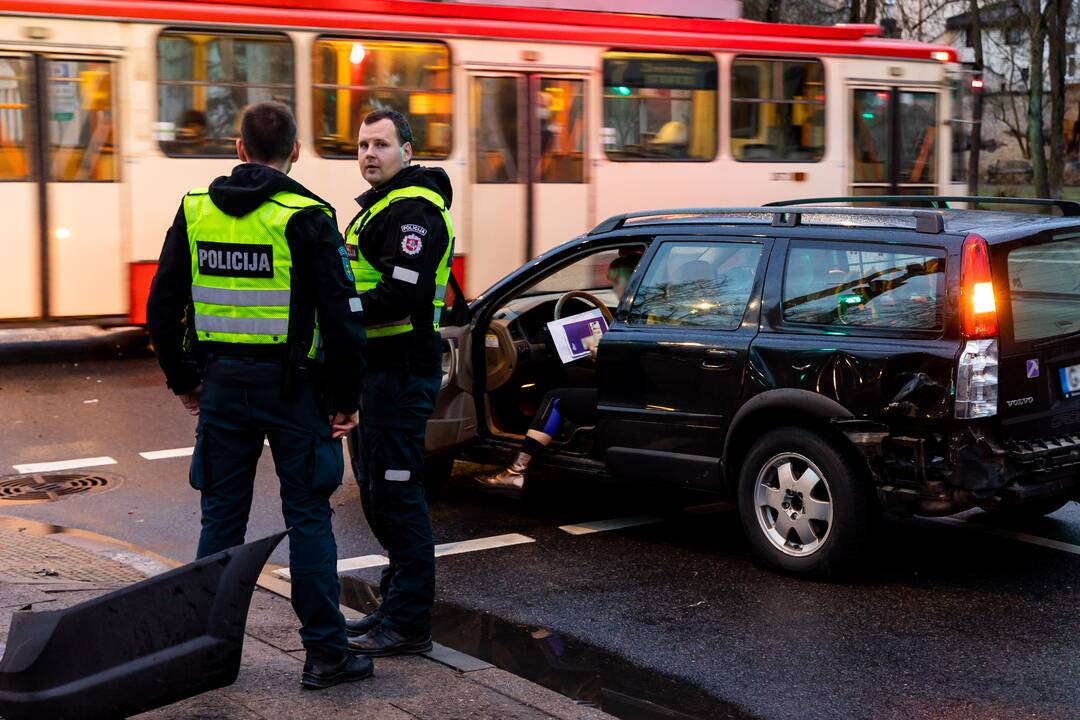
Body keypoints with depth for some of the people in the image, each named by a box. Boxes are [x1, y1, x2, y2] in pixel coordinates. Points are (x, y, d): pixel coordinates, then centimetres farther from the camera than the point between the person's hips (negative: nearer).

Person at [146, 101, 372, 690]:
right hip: (292, 387, -4)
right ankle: (324, 653, 6)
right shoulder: (306, 217, -11)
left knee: (222, 515, 12)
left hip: (221, 385, 4)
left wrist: (184, 381, 18)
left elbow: (162, 309, 8)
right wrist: (346, 399, -5)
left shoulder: (196, 212, 4)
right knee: (308, 517, 3)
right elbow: (342, 315, -14)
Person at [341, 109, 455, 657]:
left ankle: (409, 623, -2)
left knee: (396, 492, -8)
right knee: (377, 492, 16)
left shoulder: (414, 210, -14)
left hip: (400, 373, -11)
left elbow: (402, 296, -25)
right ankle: (395, 605, 27)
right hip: (377, 370, 11)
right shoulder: (378, 207, 20)